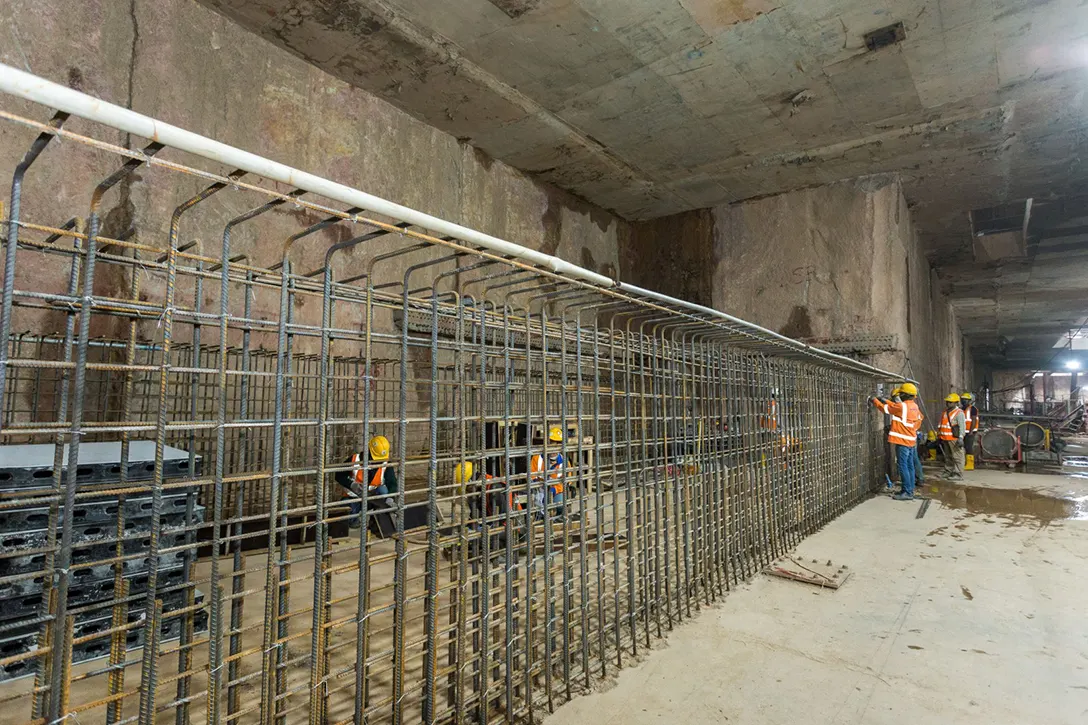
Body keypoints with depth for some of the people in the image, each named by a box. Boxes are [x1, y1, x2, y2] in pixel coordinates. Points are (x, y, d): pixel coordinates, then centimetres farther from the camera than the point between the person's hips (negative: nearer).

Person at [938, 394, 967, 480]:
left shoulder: (959, 413, -9)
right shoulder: (946, 412, 17)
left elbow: (962, 426, -16)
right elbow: (942, 425, 23)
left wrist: (960, 438, -23)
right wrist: (940, 436, 23)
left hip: (954, 439, -9)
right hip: (946, 439, 9)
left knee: (957, 457, -6)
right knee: (948, 457, 15)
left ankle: (958, 475, -4)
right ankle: (948, 472, 23)